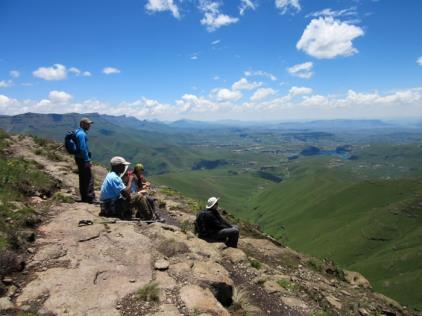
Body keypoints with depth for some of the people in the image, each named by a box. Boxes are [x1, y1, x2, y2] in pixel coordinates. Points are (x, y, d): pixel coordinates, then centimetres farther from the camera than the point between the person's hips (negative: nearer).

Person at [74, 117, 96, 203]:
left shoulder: (78, 132, 16)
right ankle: (90, 198, -9)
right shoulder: (81, 134, -17)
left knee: (83, 178, 13)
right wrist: (87, 160, -21)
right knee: (89, 178, -9)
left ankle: (84, 197, 20)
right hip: (83, 159, -11)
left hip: (79, 158, 11)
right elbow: (83, 148, -22)